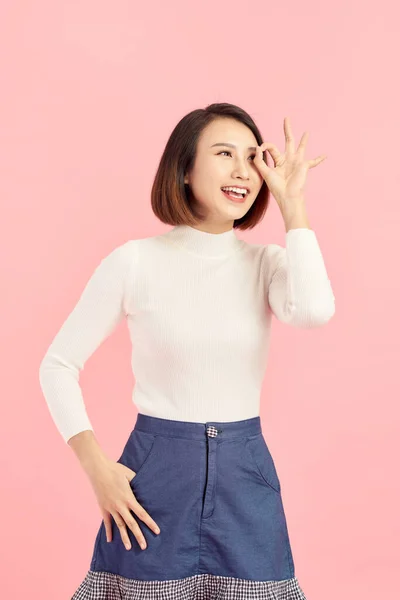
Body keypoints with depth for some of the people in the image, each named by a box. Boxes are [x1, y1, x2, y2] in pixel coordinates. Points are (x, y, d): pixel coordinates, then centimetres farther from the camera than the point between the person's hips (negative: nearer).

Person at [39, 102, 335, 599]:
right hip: (156, 468, -2)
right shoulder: (134, 261, -6)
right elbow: (58, 364, -1)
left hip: (246, 475, 2)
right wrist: (97, 469, -9)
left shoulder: (267, 263, 1)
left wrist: (292, 204, -14)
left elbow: (314, 311, -23)